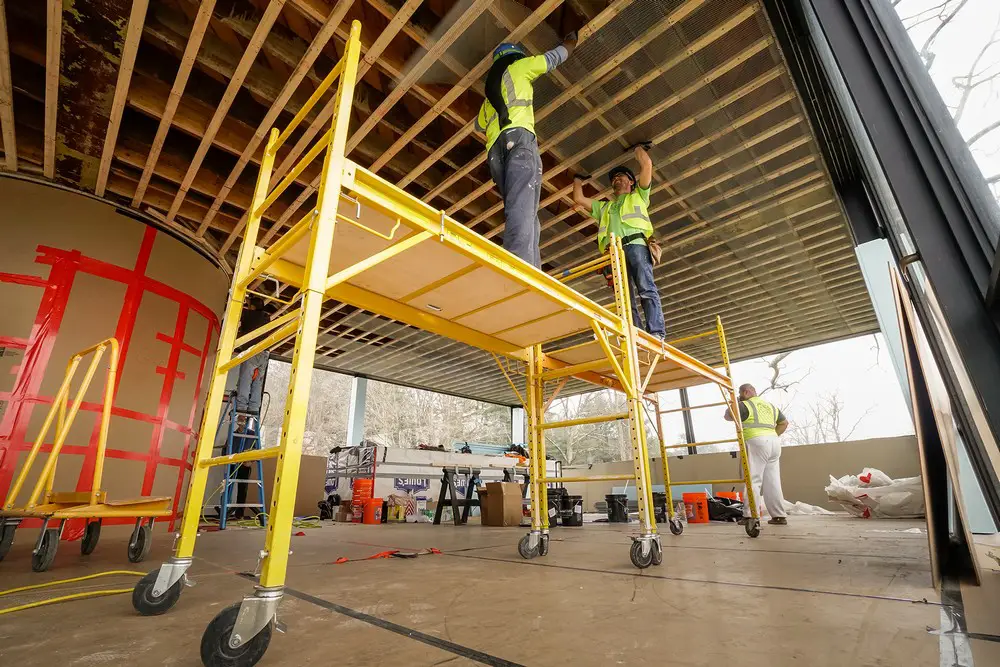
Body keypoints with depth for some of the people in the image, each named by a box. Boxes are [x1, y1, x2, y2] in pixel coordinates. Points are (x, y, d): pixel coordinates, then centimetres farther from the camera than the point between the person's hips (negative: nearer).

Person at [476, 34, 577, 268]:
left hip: (495, 149, 6)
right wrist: (571, 40, 53)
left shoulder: (490, 89, 37)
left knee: (525, 213, -4)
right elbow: (558, 56, 33)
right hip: (518, 137, -6)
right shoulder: (519, 66, 23)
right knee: (523, 209, -25)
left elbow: (478, 124, 53)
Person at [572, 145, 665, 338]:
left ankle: (656, 333, -27)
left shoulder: (638, 196, 30)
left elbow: (647, 164, 22)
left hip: (636, 245, -3)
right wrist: (578, 179, 51)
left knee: (646, 290, -19)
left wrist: (637, 147, 37)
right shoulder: (604, 206, 40)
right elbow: (579, 199, 38)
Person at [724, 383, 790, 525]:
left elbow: (729, 416, -4)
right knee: (773, 481, 12)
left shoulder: (745, 405, -1)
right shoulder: (770, 405, 23)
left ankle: (750, 516, -10)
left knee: (753, 480, -8)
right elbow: (784, 423, 28)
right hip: (774, 442, 8)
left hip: (756, 442, -7)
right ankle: (779, 516, 14)